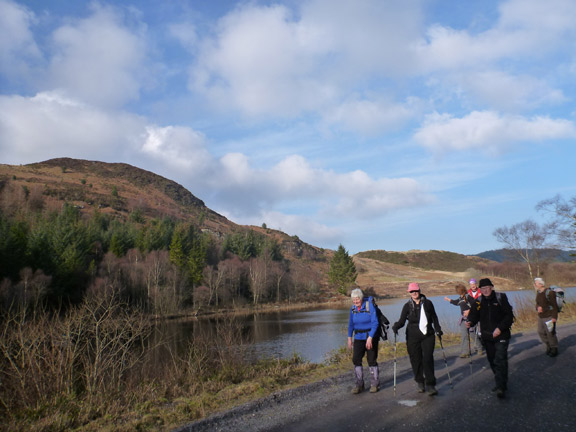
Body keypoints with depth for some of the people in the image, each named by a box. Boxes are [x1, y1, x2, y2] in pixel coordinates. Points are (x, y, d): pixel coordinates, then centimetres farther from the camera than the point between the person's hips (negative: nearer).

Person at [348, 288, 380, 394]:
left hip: (371, 336, -4)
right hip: (358, 338, 5)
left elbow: (375, 323, -17)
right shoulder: (353, 308, 2)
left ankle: (374, 384, 16)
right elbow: (351, 323, 11)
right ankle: (359, 385, 6)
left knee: (372, 360, 0)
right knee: (356, 359, -3)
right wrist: (349, 338, 8)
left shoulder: (370, 306, -15)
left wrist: (370, 338, -23)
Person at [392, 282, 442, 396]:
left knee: (428, 359, -9)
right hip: (413, 336, 0)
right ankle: (420, 382, 22)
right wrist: (396, 326, -18)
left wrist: (438, 329, 16)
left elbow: (434, 318, 18)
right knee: (416, 359, 3)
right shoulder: (408, 306, 2)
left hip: (428, 335, 0)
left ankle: (431, 385, -4)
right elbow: (402, 320, 1)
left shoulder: (427, 303, 4)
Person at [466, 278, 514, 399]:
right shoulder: (478, 302, 5)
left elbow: (509, 315, -6)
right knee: (492, 360, 14)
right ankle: (501, 383, 31)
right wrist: (470, 322, -16)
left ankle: (501, 387, -11)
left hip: (501, 335, -5)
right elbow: (474, 316, 7)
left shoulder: (501, 298, -5)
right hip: (487, 336, 5)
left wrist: (500, 328, -16)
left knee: (500, 360, -13)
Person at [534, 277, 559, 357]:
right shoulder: (538, 293, 7)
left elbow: (554, 306, -14)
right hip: (541, 317, 7)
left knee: (550, 333, -1)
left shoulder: (549, 293, -16)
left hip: (549, 317, -7)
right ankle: (548, 346, 27)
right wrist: (538, 308, -8)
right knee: (541, 332, 10)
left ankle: (554, 349, 16)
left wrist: (554, 317, -18)